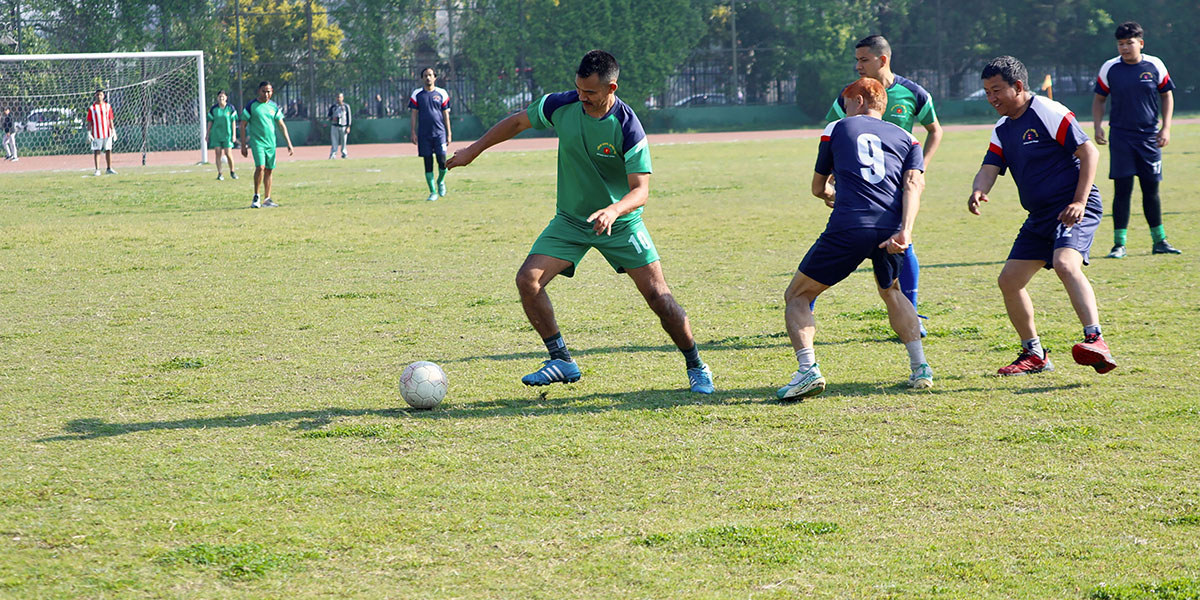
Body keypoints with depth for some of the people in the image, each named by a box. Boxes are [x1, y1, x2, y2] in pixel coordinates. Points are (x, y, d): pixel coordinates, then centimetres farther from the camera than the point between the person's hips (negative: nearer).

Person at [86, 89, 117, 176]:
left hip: (107, 133, 2)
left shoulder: (108, 106, 8)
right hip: (96, 133, -2)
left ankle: (109, 169, 13)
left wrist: (113, 130, 2)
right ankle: (97, 170, 0)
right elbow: (89, 121, 1)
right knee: (96, 151, -2)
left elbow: (110, 119, 9)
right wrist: (89, 133, -6)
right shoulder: (92, 108, 1)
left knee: (108, 150, 4)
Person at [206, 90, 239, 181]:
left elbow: (233, 122, 1)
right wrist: (207, 134, 7)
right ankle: (219, 174, 4)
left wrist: (234, 135, -3)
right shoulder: (213, 109, 3)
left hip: (227, 134, -1)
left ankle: (232, 171, 15)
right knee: (218, 153, -2)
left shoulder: (230, 108, 0)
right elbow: (210, 122, 8)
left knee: (228, 153, -5)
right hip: (216, 134, 1)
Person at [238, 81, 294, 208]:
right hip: (257, 141, -5)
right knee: (260, 167, -19)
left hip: (271, 143, 5)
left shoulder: (274, 107, 9)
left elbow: (281, 125, 12)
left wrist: (289, 144, 7)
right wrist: (243, 145, -5)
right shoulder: (251, 106, -4)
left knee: (269, 170, 6)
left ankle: (267, 199, 13)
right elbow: (242, 126, -1)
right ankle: (256, 196, -6)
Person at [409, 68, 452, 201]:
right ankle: (433, 192, 6)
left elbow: (446, 115, 8)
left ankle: (441, 181, 22)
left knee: (442, 161, -7)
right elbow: (414, 115, 7)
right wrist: (413, 133, -1)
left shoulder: (441, 93, 7)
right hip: (424, 134, 0)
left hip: (439, 133, 0)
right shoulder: (417, 94, 6)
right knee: (428, 163, 0)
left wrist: (449, 134, 4)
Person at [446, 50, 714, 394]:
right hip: (570, 220, 3)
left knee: (658, 295, -9)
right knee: (528, 279, -16)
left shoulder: (628, 127, -22)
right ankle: (562, 361, -4)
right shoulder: (560, 106, -12)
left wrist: (614, 211, -44)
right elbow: (517, 122, 7)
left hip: (620, 222, -3)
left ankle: (696, 366, 11)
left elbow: (641, 190, -23)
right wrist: (472, 151, 13)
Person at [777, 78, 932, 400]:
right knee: (891, 292, 33)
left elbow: (818, 188, 28)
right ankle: (920, 368, 22)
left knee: (796, 297, 10)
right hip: (891, 228, 4)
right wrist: (905, 231, -8)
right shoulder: (907, 139, 23)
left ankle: (807, 369, -11)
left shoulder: (837, 129, 19)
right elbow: (913, 183, 4)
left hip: (847, 227, -3)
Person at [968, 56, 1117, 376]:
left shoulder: (1049, 113, -10)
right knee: (1009, 280, 5)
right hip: (1040, 217, 9)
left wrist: (1079, 202, -20)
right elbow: (990, 169, 5)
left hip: (1073, 209, -9)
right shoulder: (1002, 129, 13)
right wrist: (978, 191, -20)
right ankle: (1034, 354, 18)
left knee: (1065, 263, -32)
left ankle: (1095, 341, -41)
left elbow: (1089, 153, -13)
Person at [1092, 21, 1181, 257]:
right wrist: (1097, 127, -4)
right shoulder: (1109, 69, -1)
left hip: (1149, 137, 1)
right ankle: (1119, 244, -1)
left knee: (1151, 189, 7)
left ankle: (1159, 240, 18)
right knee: (1122, 190, -5)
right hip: (1120, 137, -1)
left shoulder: (1154, 66, 0)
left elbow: (1167, 96, 10)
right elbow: (1099, 99, 10)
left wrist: (1166, 128, 1)